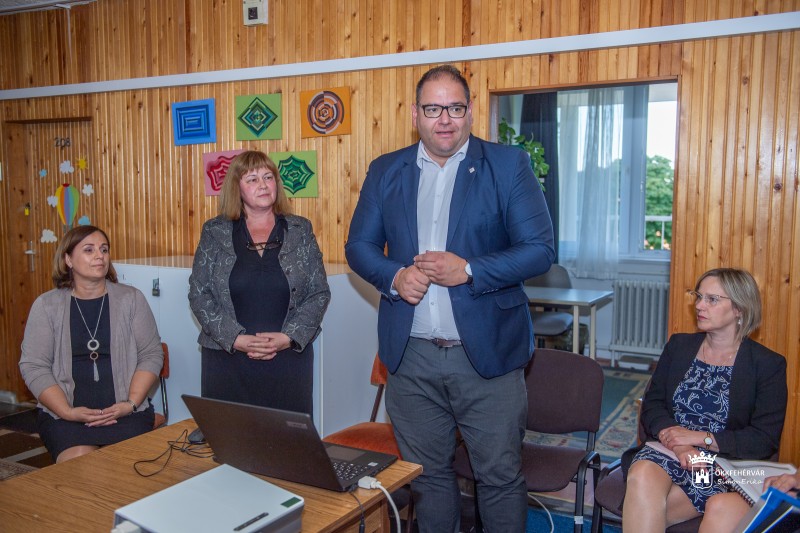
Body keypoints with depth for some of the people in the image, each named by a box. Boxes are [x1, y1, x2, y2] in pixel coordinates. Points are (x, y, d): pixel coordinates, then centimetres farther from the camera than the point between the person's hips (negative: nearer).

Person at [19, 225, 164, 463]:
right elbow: (33, 366, 2)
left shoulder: (131, 298, 6)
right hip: (63, 413, 0)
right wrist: (68, 412, -10)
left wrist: (131, 403, -8)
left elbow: (151, 355, 5)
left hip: (126, 412, 0)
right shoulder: (46, 305, 6)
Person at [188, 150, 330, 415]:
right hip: (228, 359, 0)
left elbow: (319, 293, 3)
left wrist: (289, 337, -11)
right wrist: (235, 339, -11)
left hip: (289, 359, 0)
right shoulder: (214, 232, 5)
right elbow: (198, 294, 1)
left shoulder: (300, 230, 6)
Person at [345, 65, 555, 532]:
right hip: (412, 355, 3)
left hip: (486, 353, -2)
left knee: (501, 475, 8)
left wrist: (468, 270, -18)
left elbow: (541, 249, -6)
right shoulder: (385, 171, 8)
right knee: (427, 473, 16)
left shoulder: (509, 165, -2)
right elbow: (359, 245, 10)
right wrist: (393, 277, -11)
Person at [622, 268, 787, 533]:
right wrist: (675, 441, -12)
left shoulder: (768, 365, 3)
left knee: (644, 507, -31)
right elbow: (651, 404, 7)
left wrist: (701, 437, -12)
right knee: (643, 475, -35)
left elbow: (765, 440, -3)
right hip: (666, 450, 3)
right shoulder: (678, 345, 13)